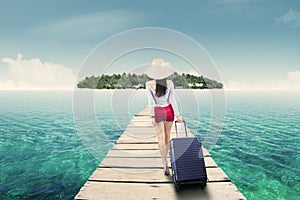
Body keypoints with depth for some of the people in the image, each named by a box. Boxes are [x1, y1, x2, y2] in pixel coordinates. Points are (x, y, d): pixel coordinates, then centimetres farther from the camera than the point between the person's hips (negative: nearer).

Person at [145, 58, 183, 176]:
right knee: (167, 135, 19)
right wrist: (177, 114, -5)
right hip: (169, 111, 2)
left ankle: (165, 164, -6)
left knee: (161, 138, 3)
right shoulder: (169, 83, -9)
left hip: (158, 112, -2)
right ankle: (165, 158, 36)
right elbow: (173, 100, -10)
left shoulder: (149, 84, -13)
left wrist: (152, 116, -16)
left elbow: (151, 102, -16)